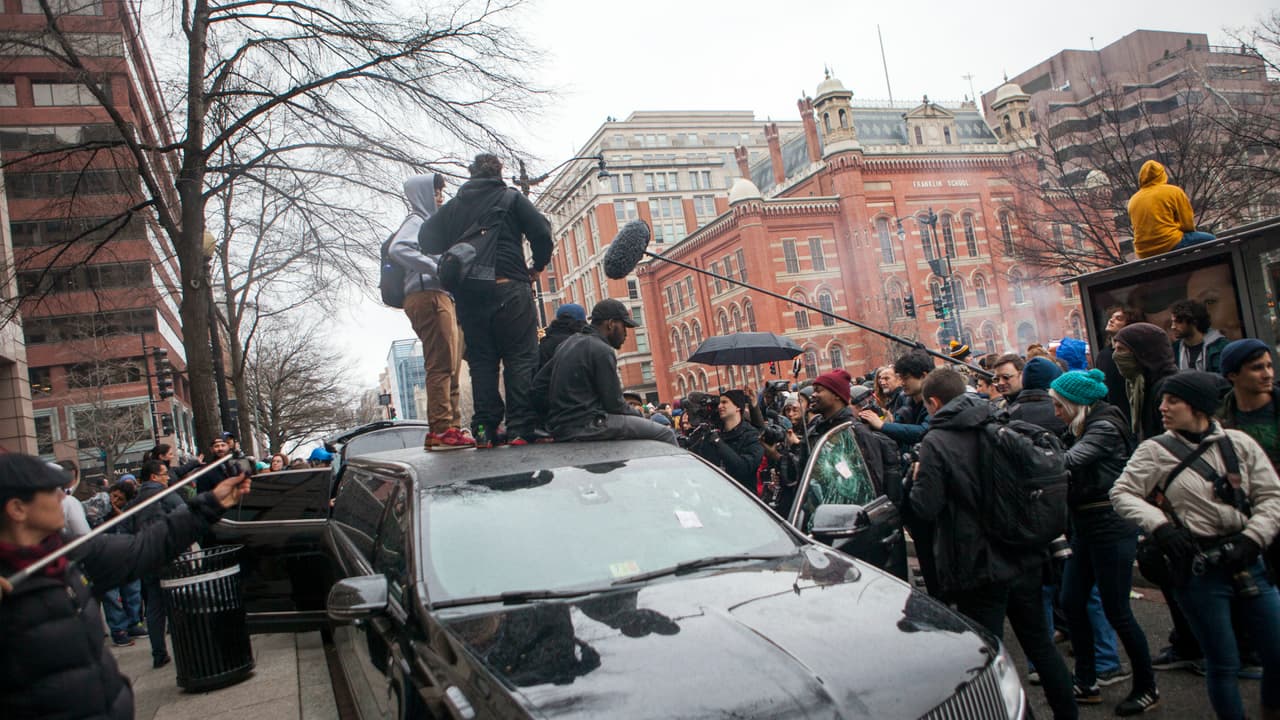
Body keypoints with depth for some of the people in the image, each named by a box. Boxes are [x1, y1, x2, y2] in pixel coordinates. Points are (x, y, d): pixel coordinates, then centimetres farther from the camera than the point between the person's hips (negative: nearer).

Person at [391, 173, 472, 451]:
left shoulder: (430, 223, 29)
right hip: (427, 295, -10)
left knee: (450, 366, 7)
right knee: (441, 364, -15)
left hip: (442, 297, 10)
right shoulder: (416, 221, 1)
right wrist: (436, 267, -18)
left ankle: (451, 427, 8)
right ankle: (441, 428, -18)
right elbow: (397, 249, -18)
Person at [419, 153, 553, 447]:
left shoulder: (452, 207, 17)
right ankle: (521, 428, -11)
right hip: (509, 288, -3)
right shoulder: (512, 198, 7)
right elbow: (542, 232, -4)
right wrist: (537, 266, 11)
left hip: (468, 294, 4)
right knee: (521, 358, -3)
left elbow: (427, 238, 8)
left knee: (481, 362, 7)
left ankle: (485, 430, 1)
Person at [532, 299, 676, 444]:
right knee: (664, 434, -8)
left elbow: (538, 383, 16)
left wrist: (555, 415, 19)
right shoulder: (602, 351, -11)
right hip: (586, 426, -10)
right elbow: (614, 404, -12)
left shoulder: (569, 343, 16)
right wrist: (639, 416, 4)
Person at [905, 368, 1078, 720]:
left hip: (980, 567, -6)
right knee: (1040, 642, 22)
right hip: (1025, 559, 6)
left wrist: (915, 479, 2)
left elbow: (925, 507, -15)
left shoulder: (936, 442, -15)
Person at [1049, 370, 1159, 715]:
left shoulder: (1105, 427, -16)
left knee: (1116, 611, 0)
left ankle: (1147, 688, 19)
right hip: (1085, 527, 9)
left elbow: (1067, 461, -29)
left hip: (1111, 527, -9)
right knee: (1072, 602, 10)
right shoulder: (1078, 429, 12)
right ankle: (1086, 683, 21)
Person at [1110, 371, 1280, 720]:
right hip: (1197, 570, -3)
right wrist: (1160, 526, -17)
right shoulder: (1155, 451, -4)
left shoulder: (1239, 444, 3)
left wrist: (1251, 538, -8)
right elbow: (1121, 494, -4)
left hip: (1246, 561, 3)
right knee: (1223, 663, 3)